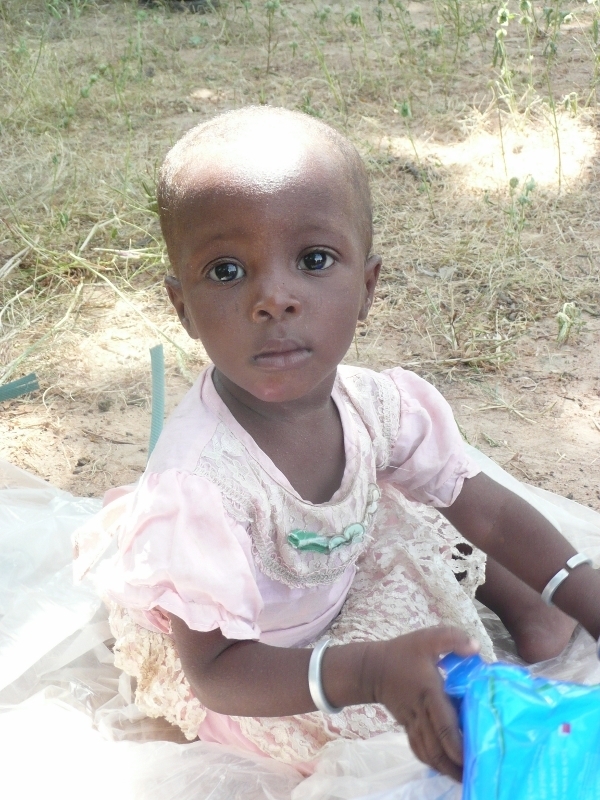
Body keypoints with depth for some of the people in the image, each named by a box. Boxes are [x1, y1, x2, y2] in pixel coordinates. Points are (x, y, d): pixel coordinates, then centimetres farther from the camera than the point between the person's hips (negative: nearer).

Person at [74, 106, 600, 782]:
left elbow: (491, 512, -7)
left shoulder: (378, 404, -22)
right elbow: (214, 672, -31)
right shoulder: (198, 483, -40)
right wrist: (371, 671, -45)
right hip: (235, 669, -6)